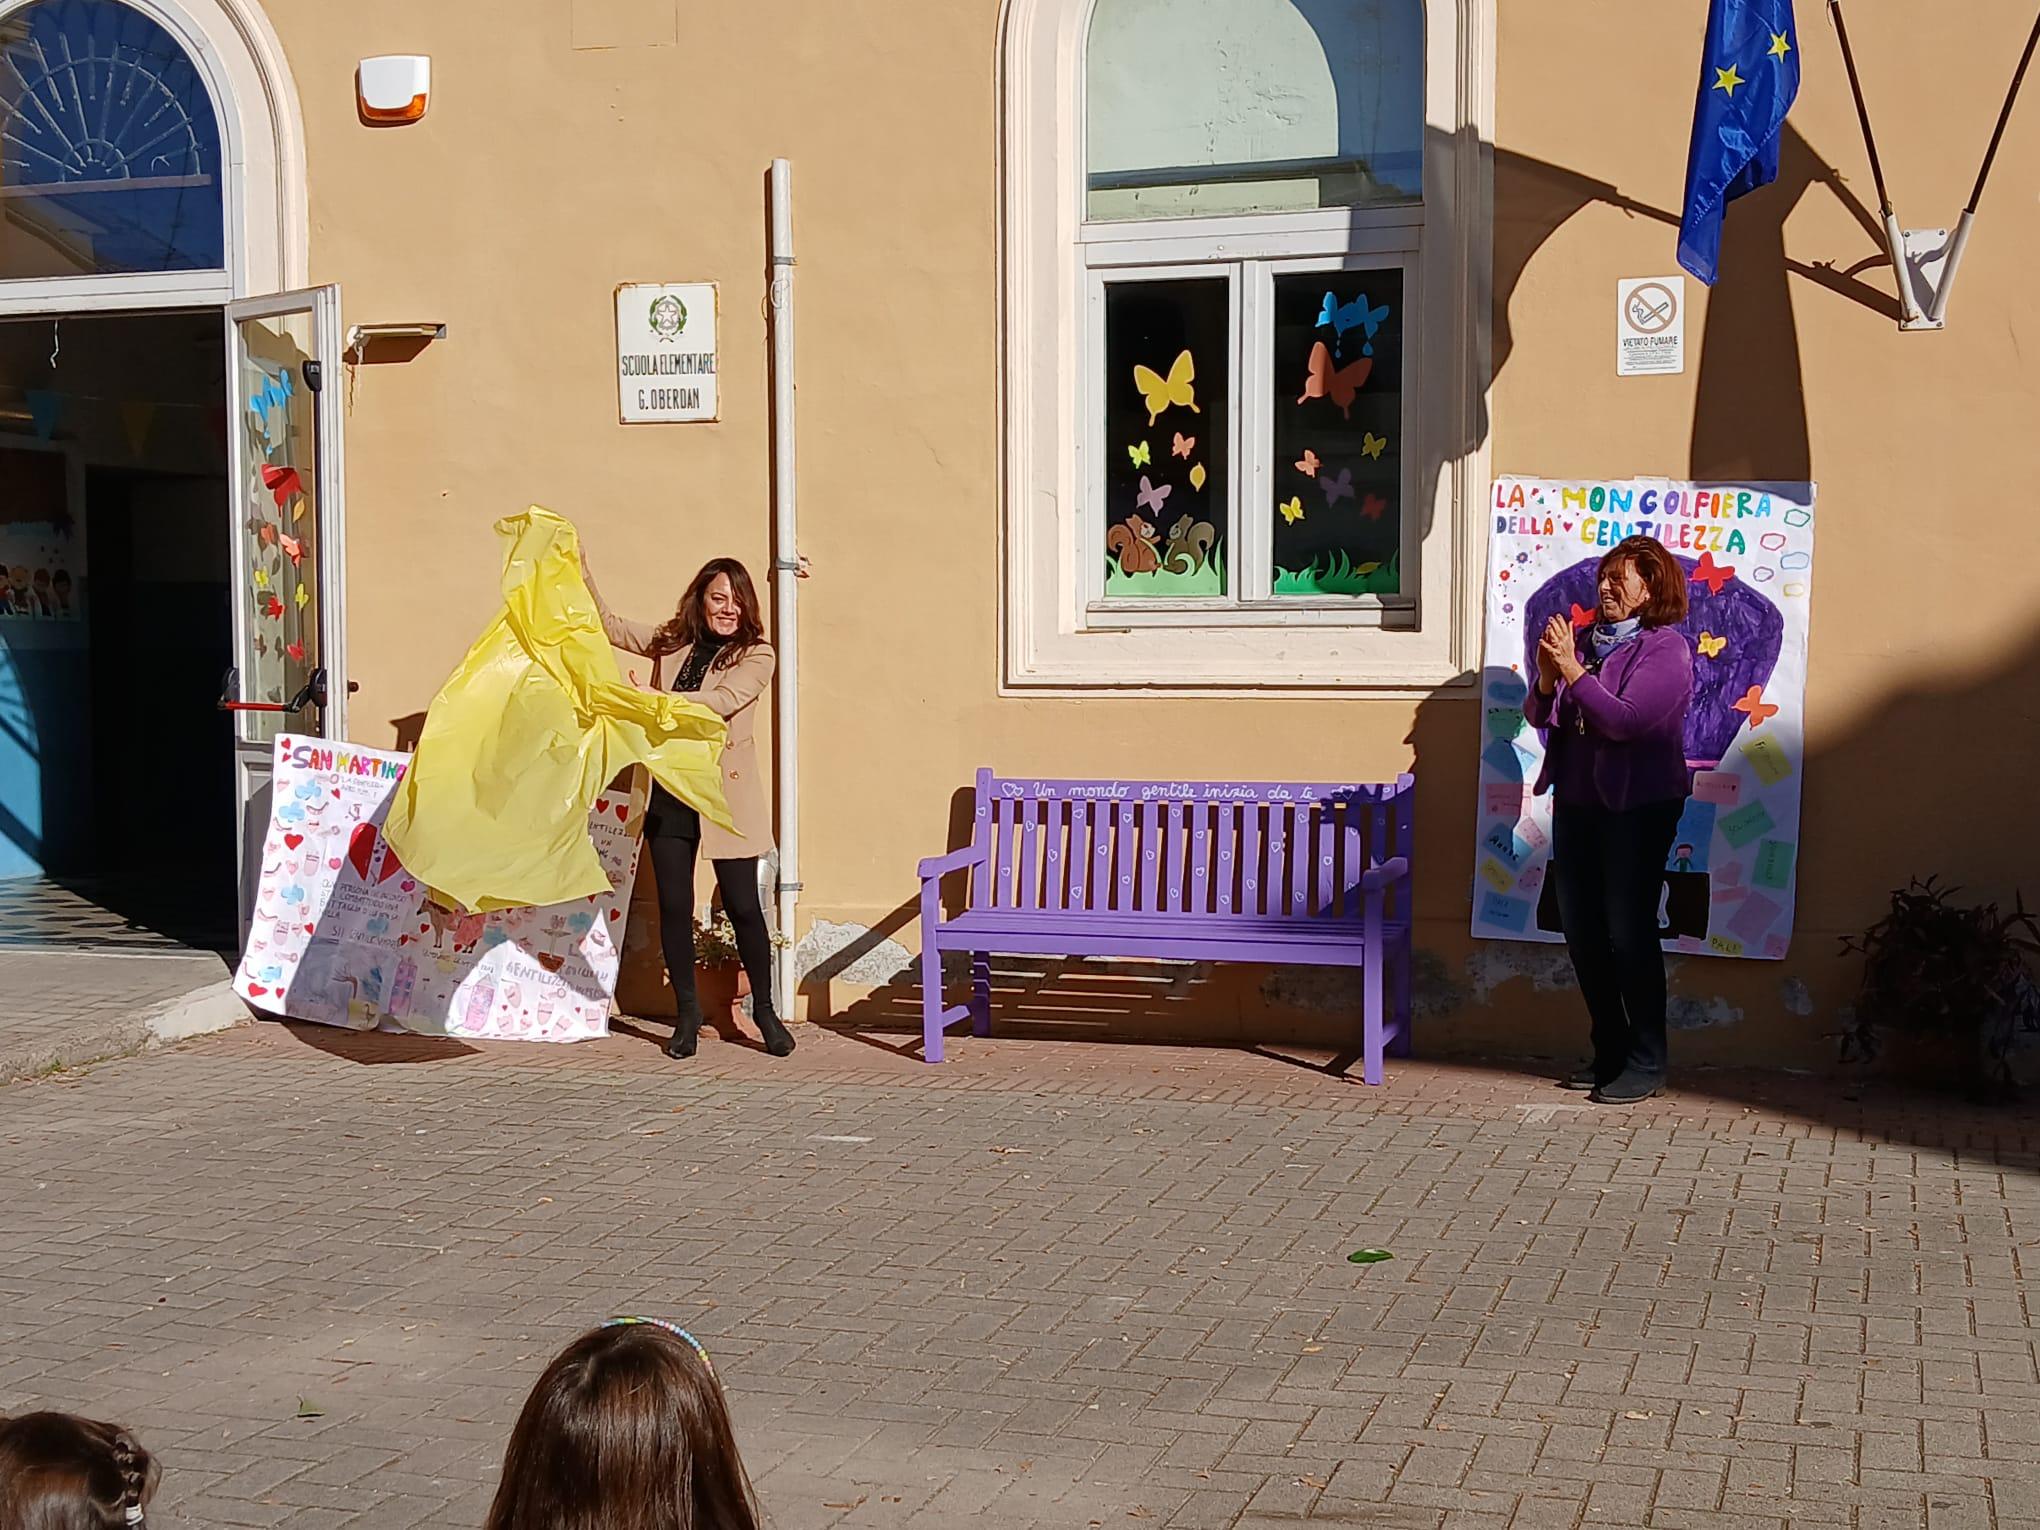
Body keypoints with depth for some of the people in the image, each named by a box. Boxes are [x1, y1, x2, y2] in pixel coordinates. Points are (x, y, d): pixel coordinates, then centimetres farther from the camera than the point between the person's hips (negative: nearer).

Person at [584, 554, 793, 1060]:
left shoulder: (756, 655, -3)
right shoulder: (672, 642, 11)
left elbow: (724, 701, -19)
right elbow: (610, 625, 18)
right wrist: (582, 571, 8)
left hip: (726, 793, -4)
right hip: (668, 792, 4)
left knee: (742, 905, -1)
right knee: (674, 905, 4)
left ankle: (765, 1011, 15)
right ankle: (687, 1013, 16)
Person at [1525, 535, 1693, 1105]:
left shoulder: (1666, 650, -8)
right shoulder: (1587, 640, 10)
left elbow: (1627, 720, -21)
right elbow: (1538, 716, 9)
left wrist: (1572, 672, -20)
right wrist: (1546, 678, -11)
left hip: (1636, 807, -7)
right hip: (1576, 802, 7)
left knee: (1628, 930, -5)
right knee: (1581, 930, 9)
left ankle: (1645, 1063, 4)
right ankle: (1609, 1051, 21)